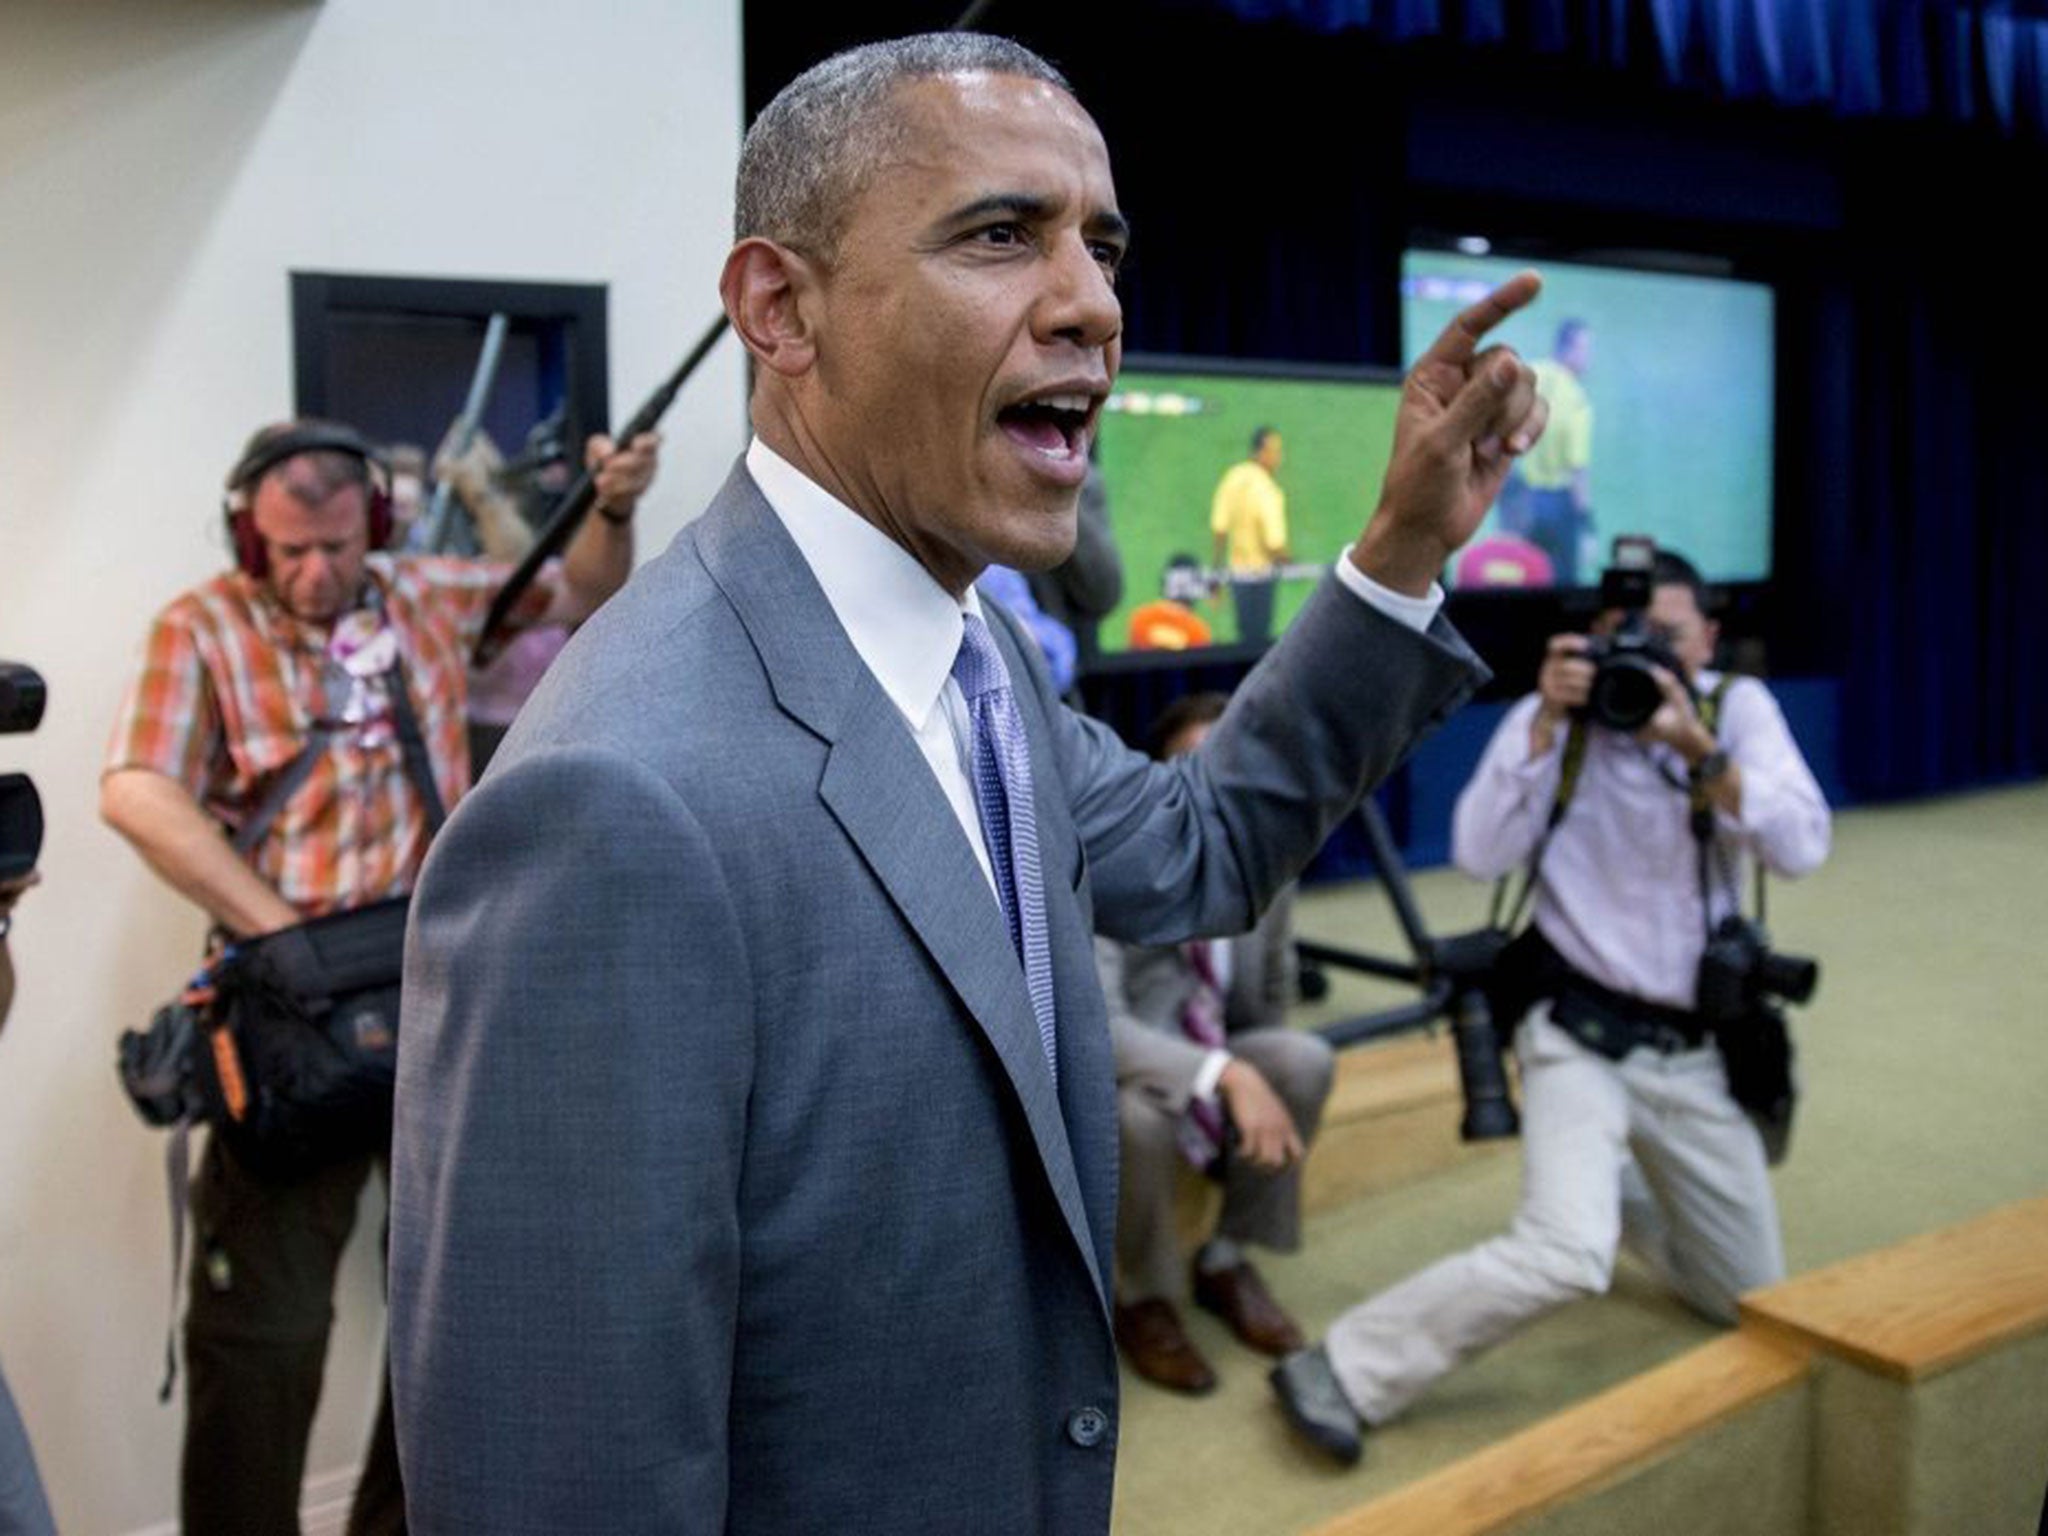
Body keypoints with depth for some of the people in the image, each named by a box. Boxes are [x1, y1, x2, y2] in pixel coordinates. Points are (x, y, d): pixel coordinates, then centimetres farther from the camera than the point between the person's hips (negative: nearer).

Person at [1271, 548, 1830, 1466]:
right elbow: (1479, 854, -17)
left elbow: (1802, 847, -15)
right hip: (1582, 1037, -4)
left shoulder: (1737, 707, -2)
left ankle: (1615, 1189, 43)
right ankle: (1342, 1372, -14)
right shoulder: (1553, 716, -5)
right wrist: (1546, 722, -22)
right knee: (1564, 1256, -27)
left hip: (1695, 1053, 4)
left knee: (1750, 1298, 16)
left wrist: (1698, 749, -27)